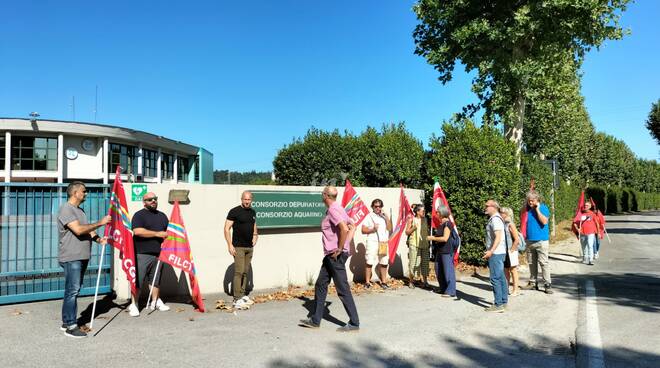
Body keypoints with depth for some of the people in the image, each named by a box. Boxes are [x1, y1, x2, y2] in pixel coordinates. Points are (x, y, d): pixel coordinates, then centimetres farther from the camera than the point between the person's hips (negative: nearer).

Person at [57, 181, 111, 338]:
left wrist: (98, 239, -2)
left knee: (74, 290, 14)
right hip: (71, 258, -9)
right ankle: (70, 326, 0)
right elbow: (79, 230, -23)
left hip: (82, 257, 9)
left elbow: (87, 229, 16)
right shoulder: (66, 209, -13)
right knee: (72, 291, -6)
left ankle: (67, 322, 23)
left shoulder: (79, 210, 17)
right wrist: (100, 223, -18)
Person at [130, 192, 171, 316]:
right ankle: (134, 305, 3)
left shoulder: (162, 216, 18)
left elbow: (168, 232, 28)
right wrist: (157, 234, -16)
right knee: (138, 280, -4)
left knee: (156, 279, 12)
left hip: (158, 254, 6)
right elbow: (137, 231, -18)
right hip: (142, 254, -5)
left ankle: (155, 301, 22)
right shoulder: (139, 215, -2)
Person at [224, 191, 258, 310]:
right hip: (238, 247, -7)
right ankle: (237, 300, -10)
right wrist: (230, 245, -15)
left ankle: (242, 295, 21)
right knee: (239, 272, -11)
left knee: (246, 272, 11)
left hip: (250, 247, 7)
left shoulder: (253, 212, 12)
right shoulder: (234, 211, -8)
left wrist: (255, 235, 8)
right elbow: (227, 229, -10)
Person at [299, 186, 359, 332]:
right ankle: (315, 320, 23)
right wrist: (346, 245, 10)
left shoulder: (333, 210, -16)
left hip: (336, 255, -10)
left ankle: (354, 323, 7)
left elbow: (345, 229, -29)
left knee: (343, 289, -3)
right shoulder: (338, 208, 14)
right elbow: (352, 227, 18)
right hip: (331, 255, 10)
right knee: (320, 285, 15)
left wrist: (340, 249, -21)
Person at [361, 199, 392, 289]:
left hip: (383, 243, 4)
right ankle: (367, 282, 1)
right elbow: (363, 230, -2)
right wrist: (372, 229, -17)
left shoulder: (384, 216, 17)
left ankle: (383, 281, 15)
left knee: (384, 263, 6)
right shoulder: (369, 217, 3)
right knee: (369, 262, -5)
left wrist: (386, 218, -1)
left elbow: (389, 228, 8)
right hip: (372, 242, -4)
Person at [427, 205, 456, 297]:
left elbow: (445, 238, -23)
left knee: (448, 270, -3)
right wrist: (434, 236, 10)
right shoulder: (441, 223, 13)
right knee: (438, 270, 17)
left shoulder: (447, 224, -16)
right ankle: (443, 288, 30)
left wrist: (433, 238, -14)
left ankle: (451, 292, 4)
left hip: (447, 251, -10)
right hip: (440, 250, 10)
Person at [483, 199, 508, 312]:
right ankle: (503, 302, 20)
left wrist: (491, 251, -26)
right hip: (498, 253, 10)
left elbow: (498, 237, -22)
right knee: (501, 278, 13)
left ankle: (498, 305, -5)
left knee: (495, 279, -8)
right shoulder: (494, 218, 17)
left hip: (496, 253, -10)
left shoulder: (495, 219, -14)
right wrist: (489, 251, 22)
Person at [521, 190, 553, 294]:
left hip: (541, 240, -5)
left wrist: (537, 209, -17)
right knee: (531, 263, 12)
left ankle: (548, 284, -2)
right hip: (529, 241, 5)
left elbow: (544, 221, -18)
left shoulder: (543, 208, -5)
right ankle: (533, 282, 21)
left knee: (544, 262, -6)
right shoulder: (527, 208, 7)